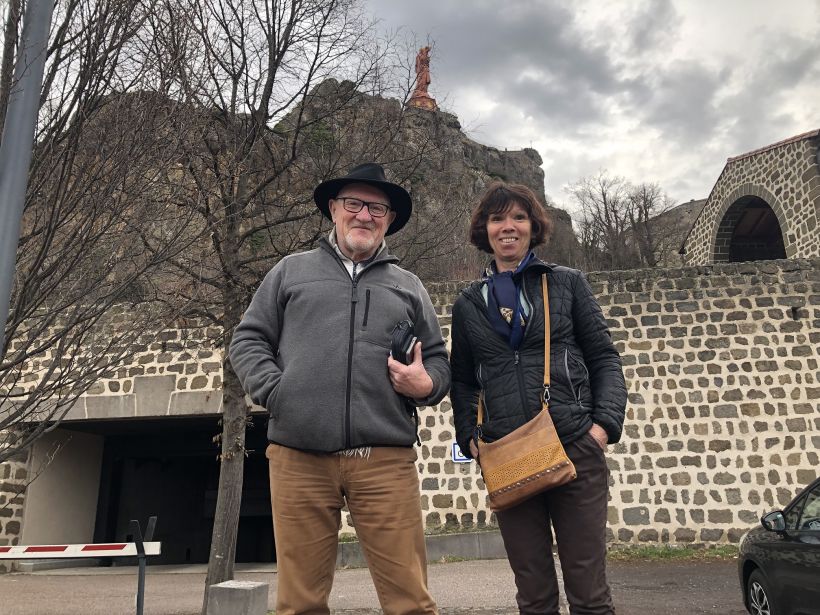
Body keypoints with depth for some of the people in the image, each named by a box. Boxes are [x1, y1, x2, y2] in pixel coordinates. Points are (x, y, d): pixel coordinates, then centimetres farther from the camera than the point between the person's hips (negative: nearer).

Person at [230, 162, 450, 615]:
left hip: (386, 459, 1)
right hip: (300, 457, 0)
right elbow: (247, 340, 13)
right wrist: (273, 391, -4)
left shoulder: (408, 286, 18)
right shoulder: (291, 271, 16)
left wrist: (426, 384, -3)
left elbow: (438, 360, 19)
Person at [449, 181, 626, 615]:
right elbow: (462, 382, 17)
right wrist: (470, 439, 3)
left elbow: (604, 359, 7)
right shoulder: (468, 304, 13)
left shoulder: (566, 283, 8)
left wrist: (605, 423, -6)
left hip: (576, 449, -1)